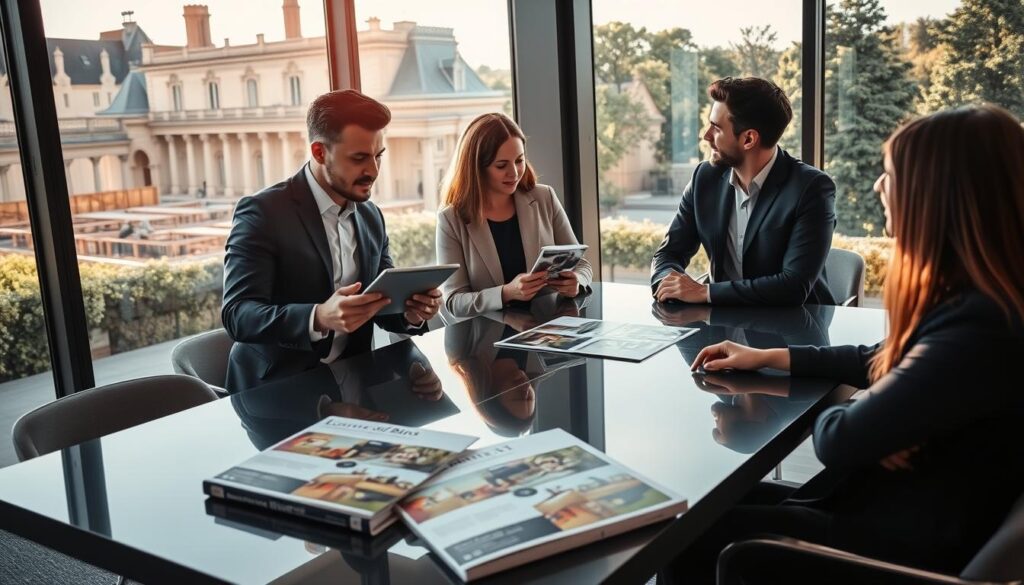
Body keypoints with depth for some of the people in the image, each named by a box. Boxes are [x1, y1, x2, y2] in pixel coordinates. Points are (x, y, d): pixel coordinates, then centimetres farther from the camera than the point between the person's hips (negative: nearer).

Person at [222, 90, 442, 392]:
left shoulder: (371, 217, 8)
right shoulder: (262, 212, -12)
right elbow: (237, 315, -18)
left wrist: (410, 312, -10)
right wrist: (319, 318, -34)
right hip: (277, 391, -5)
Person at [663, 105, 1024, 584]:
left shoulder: (977, 327, -30)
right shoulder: (972, 299, 0)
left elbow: (839, 442, -26)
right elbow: (885, 363, 17)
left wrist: (829, 413, -3)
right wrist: (770, 357, 14)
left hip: (910, 542, -9)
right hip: (905, 506, 9)